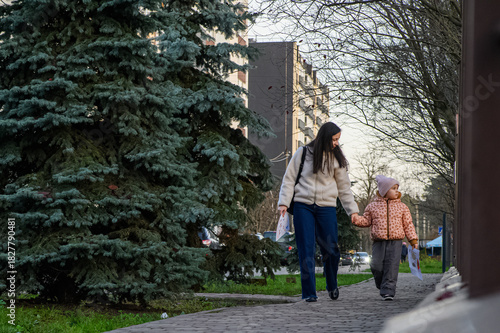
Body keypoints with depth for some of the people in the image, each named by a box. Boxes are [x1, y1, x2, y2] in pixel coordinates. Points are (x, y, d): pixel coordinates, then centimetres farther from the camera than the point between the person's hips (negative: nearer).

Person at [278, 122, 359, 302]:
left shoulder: (336, 158, 9)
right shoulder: (303, 153, 3)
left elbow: (344, 188, 14)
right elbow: (289, 179, 6)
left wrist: (353, 211, 10)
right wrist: (284, 202, -3)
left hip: (326, 207, 2)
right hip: (303, 206, -1)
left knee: (330, 248, -2)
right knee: (306, 249, -4)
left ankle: (332, 286, 23)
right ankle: (309, 292, 0)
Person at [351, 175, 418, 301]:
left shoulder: (402, 207, 9)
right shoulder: (373, 206, 7)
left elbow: (408, 225, 11)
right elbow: (366, 221, 14)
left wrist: (413, 239, 6)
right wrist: (356, 219, -4)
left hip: (395, 242, 0)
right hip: (378, 242, 0)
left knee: (391, 266, -9)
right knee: (377, 266, -7)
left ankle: (388, 291, -5)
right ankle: (382, 285, 19)